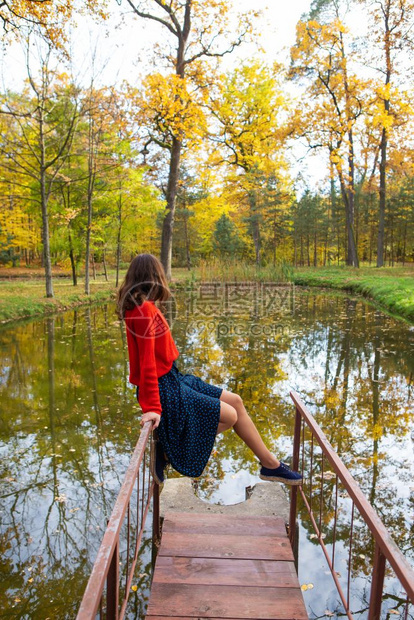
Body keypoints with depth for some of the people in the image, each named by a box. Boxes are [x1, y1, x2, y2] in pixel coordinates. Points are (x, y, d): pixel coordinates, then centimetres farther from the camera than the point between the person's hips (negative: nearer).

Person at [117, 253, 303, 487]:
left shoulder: (142, 307, 6)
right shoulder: (144, 310, -21)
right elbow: (147, 362, -24)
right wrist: (153, 408, -23)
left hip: (173, 378, 10)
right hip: (164, 389, -10)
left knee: (235, 401, 9)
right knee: (229, 416, -6)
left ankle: (271, 464, 20)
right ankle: (166, 450, 5)